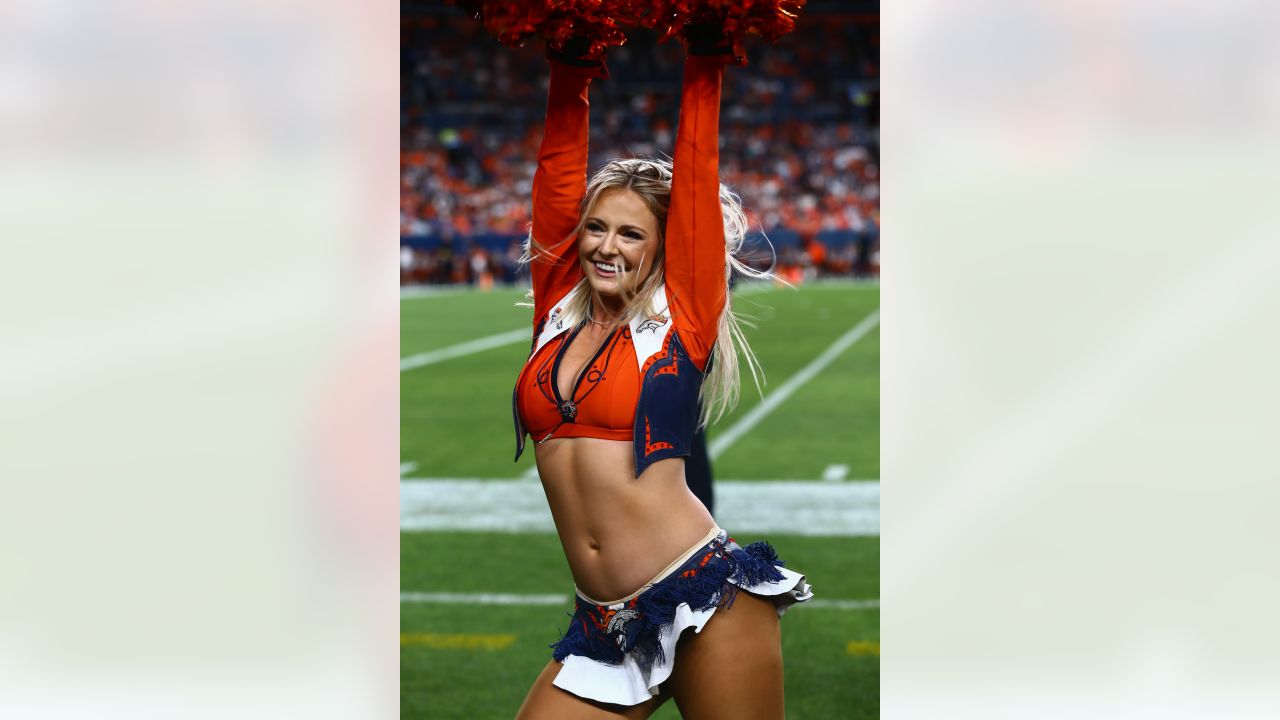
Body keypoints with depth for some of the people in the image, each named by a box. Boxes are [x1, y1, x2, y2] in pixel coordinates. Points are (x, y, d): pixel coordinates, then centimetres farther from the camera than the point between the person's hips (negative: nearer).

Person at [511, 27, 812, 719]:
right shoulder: (556, 320, 12)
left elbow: (695, 177, 4)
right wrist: (569, 76, 15)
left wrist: (703, 66, 8)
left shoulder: (678, 325, 3)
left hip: (707, 604, -4)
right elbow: (557, 172, 14)